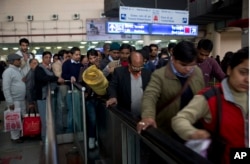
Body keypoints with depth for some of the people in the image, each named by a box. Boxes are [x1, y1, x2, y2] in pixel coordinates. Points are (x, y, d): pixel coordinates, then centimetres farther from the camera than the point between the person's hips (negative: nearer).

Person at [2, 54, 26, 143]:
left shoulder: (18, 70, 11)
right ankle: (15, 137, 16)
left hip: (22, 100, 8)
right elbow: (6, 88, -19)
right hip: (14, 101, -8)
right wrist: (10, 102, -20)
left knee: (23, 118, 16)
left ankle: (22, 134, 30)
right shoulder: (8, 71, -15)